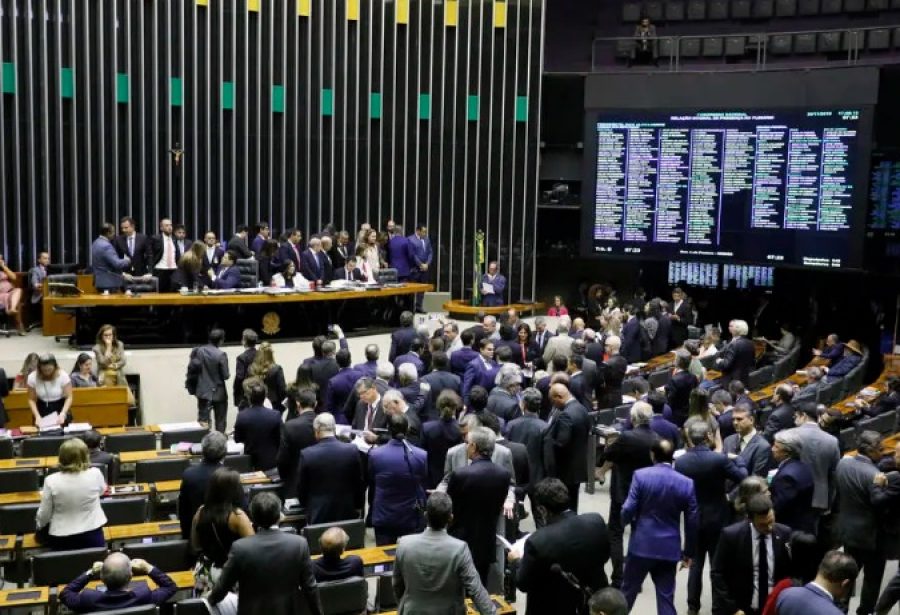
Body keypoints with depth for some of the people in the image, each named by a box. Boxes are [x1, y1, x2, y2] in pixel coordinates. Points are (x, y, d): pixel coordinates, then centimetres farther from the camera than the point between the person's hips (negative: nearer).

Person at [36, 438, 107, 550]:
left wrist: (39, 525, 19)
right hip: (92, 537, 1)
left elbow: (44, 515, -3)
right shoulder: (95, 474, -12)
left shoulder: (51, 481, -15)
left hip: (62, 540, -1)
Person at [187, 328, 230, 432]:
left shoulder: (198, 351, -3)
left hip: (203, 391, 4)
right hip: (218, 392, -4)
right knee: (220, 421, 11)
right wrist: (228, 375, 8)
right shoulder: (221, 355, -17)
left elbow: (192, 369, -1)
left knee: (203, 420, 9)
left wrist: (192, 388, 10)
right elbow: (225, 375, -14)